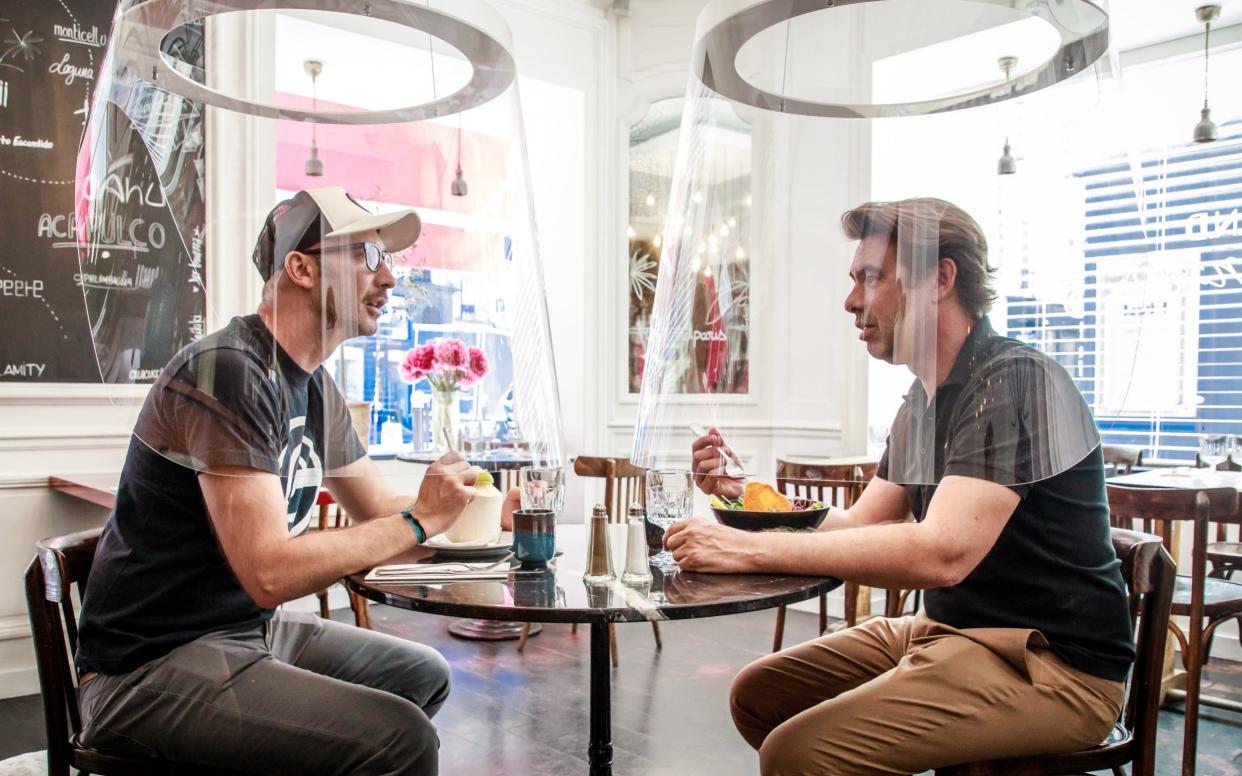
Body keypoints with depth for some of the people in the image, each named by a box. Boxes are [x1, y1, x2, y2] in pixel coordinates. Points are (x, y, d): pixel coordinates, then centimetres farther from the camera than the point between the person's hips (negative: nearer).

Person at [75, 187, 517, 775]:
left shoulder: (314, 386, 8)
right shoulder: (230, 371, -21)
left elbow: (376, 510, 14)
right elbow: (269, 573, -28)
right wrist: (420, 519, -19)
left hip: (249, 630, 10)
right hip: (154, 666, -10)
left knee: (425, 676, 17)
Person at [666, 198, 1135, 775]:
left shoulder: (1014, 382, -19)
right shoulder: (924, 399, 11)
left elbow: (943, 553, -31)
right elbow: (858, 527, 10)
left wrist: (750, 549, -30)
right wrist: (743, 494, -4)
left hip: (1051, 663, -9)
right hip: (950, 633, 9)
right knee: (757, 695, 8)